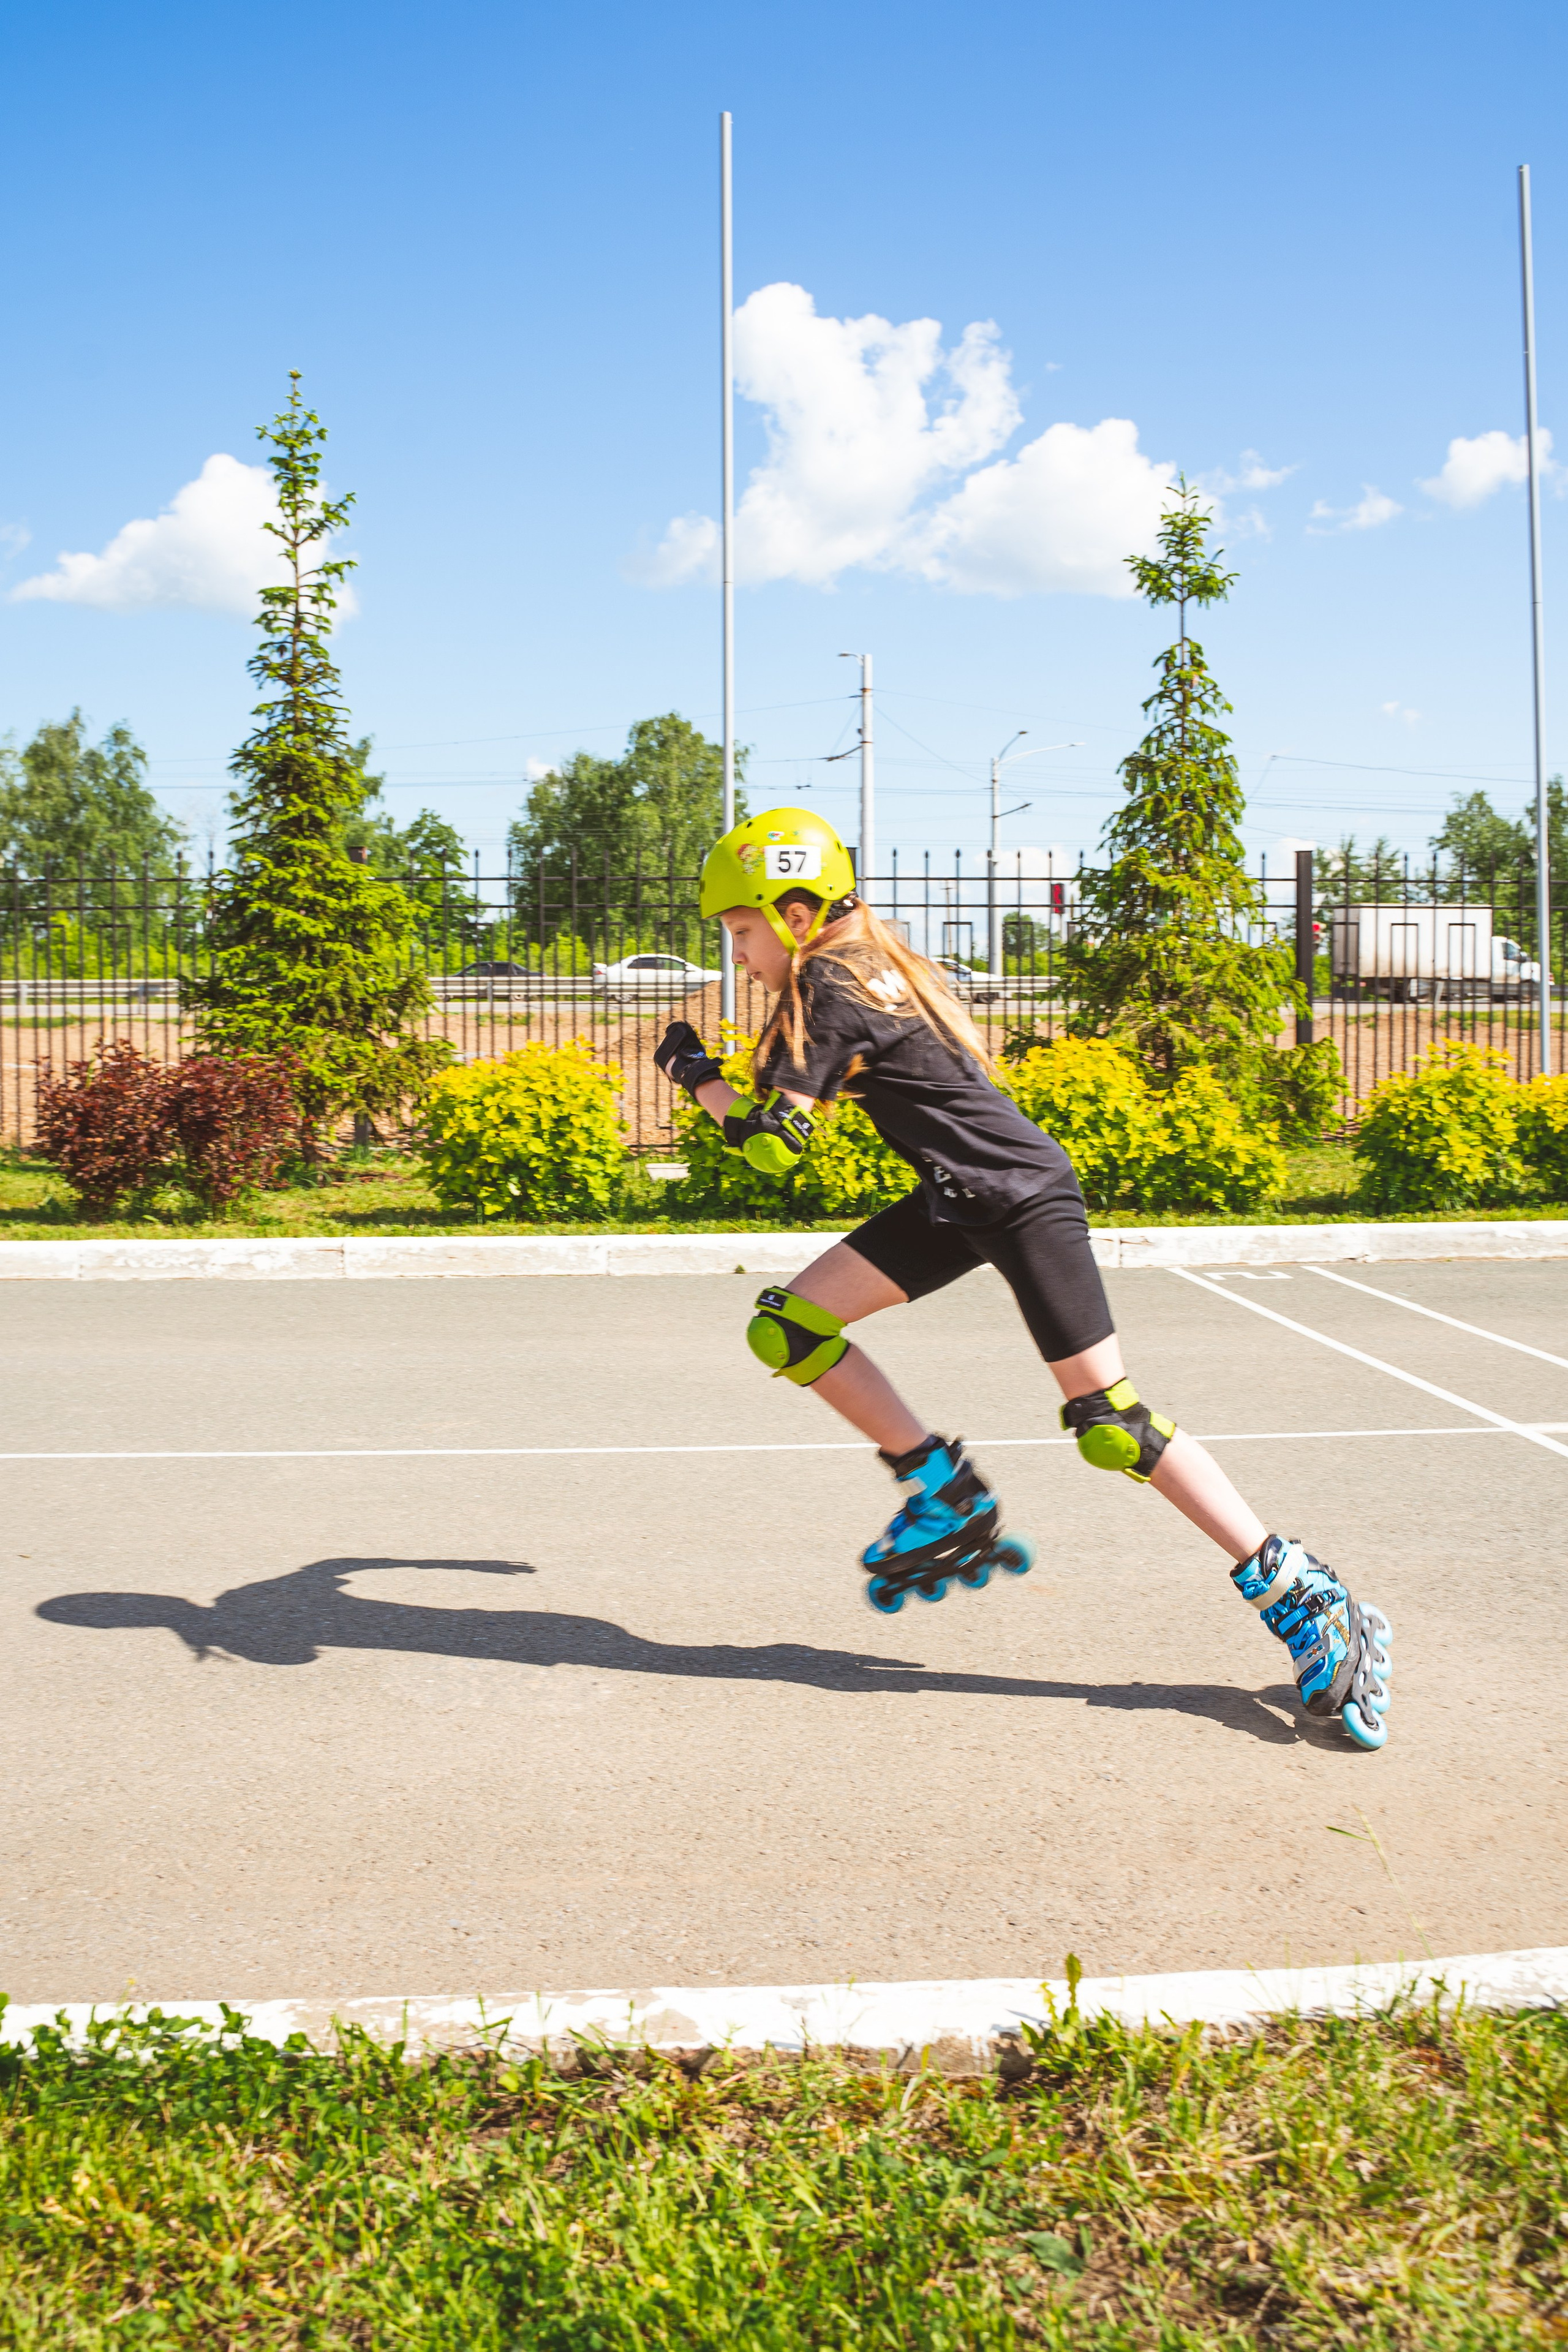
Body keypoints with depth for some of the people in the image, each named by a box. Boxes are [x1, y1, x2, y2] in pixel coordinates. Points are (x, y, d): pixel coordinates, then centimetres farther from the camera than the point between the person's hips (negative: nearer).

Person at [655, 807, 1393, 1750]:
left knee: (1111, 1420, -10)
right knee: (788, 1330, 1)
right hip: (958, 1203, 9)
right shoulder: (862, 968, 12)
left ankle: (1304, 1598, -1)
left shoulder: (834, 989, -16)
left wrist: (694, 1070, -3)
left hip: (1025, 1199, -9)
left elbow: (773, 1143, -16)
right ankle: (952, 1497, 11)